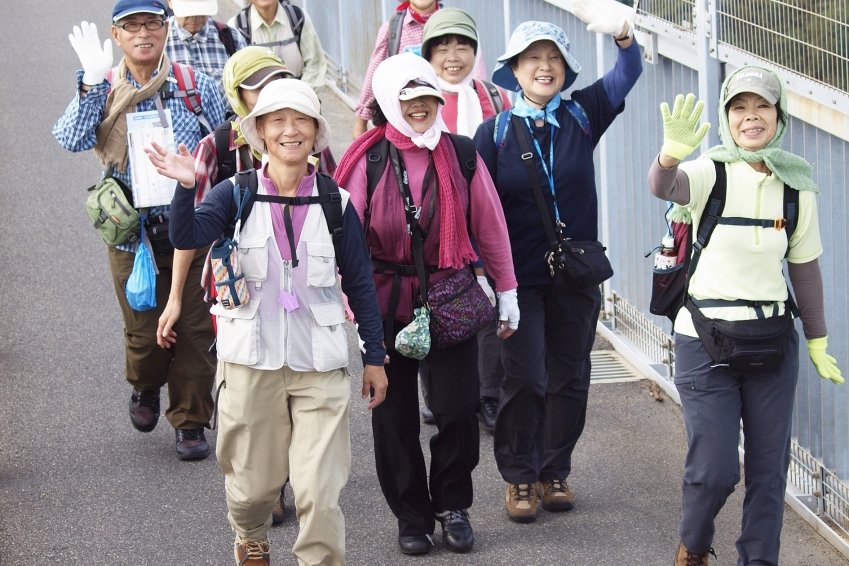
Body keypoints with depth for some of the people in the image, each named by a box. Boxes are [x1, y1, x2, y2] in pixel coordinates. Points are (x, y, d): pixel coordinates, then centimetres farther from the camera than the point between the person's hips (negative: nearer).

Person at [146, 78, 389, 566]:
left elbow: (360, 284, 6)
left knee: (320, 492, -8)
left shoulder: (336, 203, 0)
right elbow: (187, 237, -19)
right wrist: (186, 187, -36)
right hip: (251, 360, 1)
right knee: (253, 483, 14)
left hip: (320, 365, 0)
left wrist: (376, 357, 7)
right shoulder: (236, 194, -2)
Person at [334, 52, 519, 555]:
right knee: (395, 414, 7)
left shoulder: (461, 154, 1)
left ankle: (453, 504, 20)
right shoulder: (370, 158, -5)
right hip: (389, 300, -1)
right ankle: (412, 515, 22)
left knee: (459, 407, -2)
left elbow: (490, 225, 7)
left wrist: (506, 290, 9)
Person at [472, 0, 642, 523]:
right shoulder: (494, 133, -4)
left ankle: (555, 472, 24)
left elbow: (627, 75, -11)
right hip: (519, 278, -2)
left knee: (570, 378, 10)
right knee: (525, 379, -2)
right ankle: (520, 478, 13)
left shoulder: (583, 116, 1)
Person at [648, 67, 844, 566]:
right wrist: (673, 152, -55)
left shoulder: (797, 187, 1)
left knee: (769, 468, 5)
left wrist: (818, 341, 14)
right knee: (715, 469, -5)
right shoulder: (711, 173, -10)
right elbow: (664, 187, -33)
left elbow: (805, 267, 10)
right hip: (705, 338, -3)